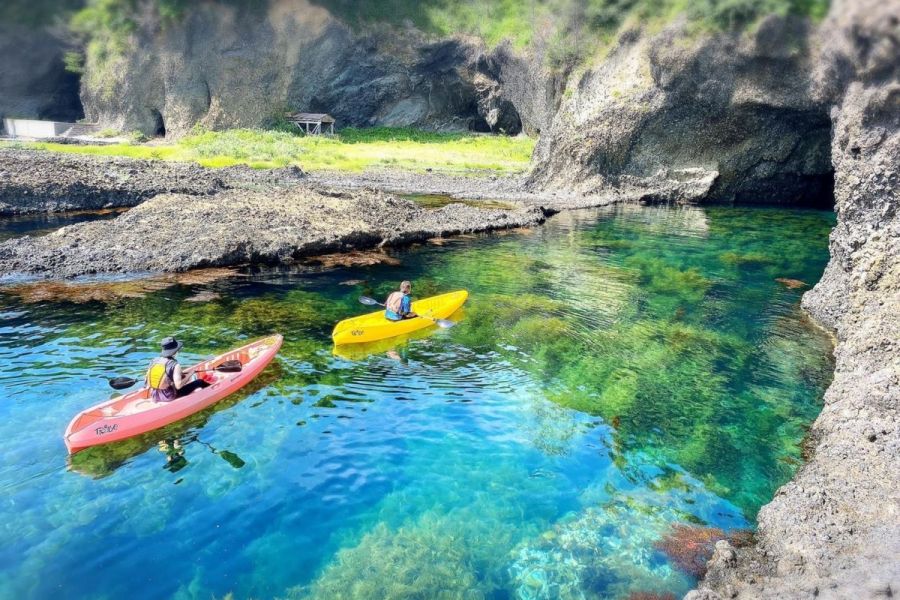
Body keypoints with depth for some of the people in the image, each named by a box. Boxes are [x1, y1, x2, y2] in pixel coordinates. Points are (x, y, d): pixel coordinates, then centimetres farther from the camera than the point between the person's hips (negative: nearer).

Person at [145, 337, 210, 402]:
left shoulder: (154, 361, -5)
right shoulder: (175, 365, -23)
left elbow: (147, 379, 4)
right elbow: (178, 386, -27)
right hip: (170, 397, -7)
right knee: (200, 382, 5)